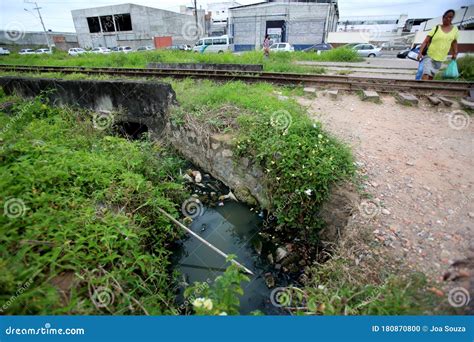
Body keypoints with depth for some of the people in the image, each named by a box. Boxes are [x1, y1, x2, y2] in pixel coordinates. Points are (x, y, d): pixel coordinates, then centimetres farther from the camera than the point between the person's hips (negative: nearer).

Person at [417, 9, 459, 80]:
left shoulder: (455, 29, 7)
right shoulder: (436, 28, -3)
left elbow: (454, 42, 18)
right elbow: (425, 41, -9)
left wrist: (455, 53, 11)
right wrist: (420, 52, -21)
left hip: (440, 59, 4)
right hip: (429, 56, -4)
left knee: (431, 76, 11)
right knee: (426, 75, -21)